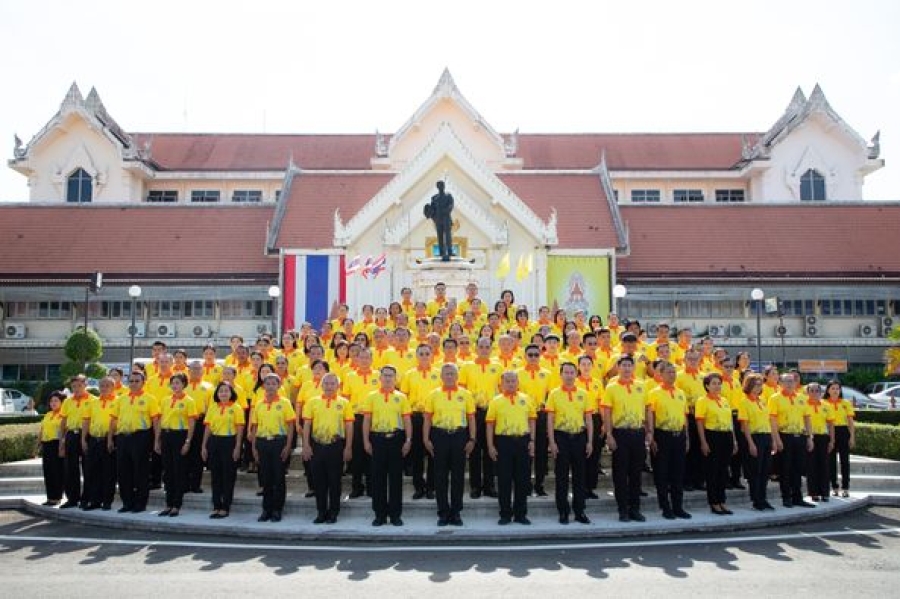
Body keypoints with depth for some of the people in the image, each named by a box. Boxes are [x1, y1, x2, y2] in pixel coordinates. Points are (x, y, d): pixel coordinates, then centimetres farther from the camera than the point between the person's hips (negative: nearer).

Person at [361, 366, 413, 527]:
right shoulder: (371, 397, 6)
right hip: (377, 439, 0)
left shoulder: (401, 397, 5)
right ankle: (380, 514, 13)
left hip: (396, 439, 0)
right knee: (378, 477, 4)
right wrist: (366, 441, -2)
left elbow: (407, 420, 4)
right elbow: (366, 420, 5)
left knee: (396, 476, 3)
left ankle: (395, 514, 12)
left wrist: (408, 440, -5)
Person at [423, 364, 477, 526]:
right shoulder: (433, 395, 5)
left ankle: (456, 512, 16)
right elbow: (428, 419, 5)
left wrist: (472, 439, -1)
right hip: (439, 436, 0)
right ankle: (443, 513, 14)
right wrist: (426, 439, -2)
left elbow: (471, 418, 6)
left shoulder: (466, 395, 5)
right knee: (440, 476, 4)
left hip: (459, 436, 0)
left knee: (458, 475, 5)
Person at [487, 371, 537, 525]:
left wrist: (532, 441, 2)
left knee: (522, 479, 6)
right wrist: (490, 445, -4)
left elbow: (531, 420, 10)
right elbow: (490, 424, 2)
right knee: (504, 479, 3)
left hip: (522, 441, 2)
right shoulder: (496, 401, 2)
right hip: (503, 441, -1)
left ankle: (521, 513, 17)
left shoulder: (526, 399, 7)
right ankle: (505, 514, 13)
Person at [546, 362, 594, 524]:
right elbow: (550, 420, -2)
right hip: (561, 437, -2)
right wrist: (552, 442, -8)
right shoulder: (554, 394, 0)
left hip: (579, 437, 2)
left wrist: (590, 441, 2)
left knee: (579, 475, 7)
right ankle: (563, 511, 12)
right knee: (562, 476, 3)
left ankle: (579, 511, 16)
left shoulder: (584, 394, 6)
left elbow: (589, 419, 7)